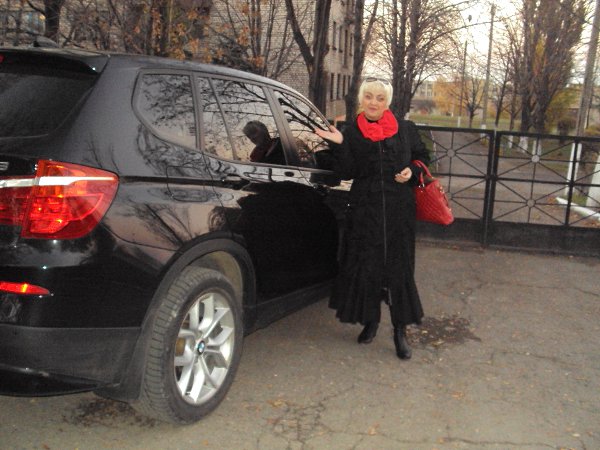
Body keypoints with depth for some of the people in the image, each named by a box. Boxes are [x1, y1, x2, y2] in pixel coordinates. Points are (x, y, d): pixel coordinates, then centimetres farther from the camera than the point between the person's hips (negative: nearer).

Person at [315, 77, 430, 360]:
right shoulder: (351, 132, 2)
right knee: (365, 266, 6)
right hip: (364, 210, 0)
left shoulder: (405, 130, 5)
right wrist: (339, 145, -19)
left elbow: (422, 157, 17)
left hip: (399, 210, 0)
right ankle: (370, 320, 27)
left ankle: (400, 331, 13)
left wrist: (412, 171, -3)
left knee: (399, 268, 1)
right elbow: (346, 172, -6)